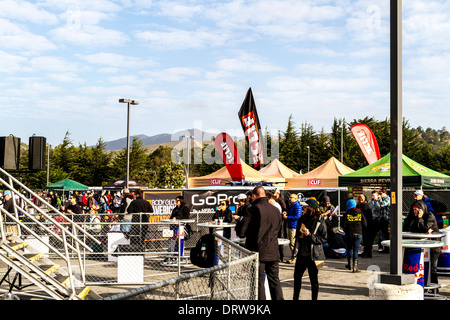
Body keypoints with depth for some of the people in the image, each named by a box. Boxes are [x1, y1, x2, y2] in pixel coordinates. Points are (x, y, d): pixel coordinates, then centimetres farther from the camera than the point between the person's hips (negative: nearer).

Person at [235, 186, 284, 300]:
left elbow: (241, 233, -14)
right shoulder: (275, 210, 4)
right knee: (275, 282, 15)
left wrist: (238, 223, 6)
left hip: (258, 252, -4)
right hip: (273, 252, 5)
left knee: (259, 282, 5)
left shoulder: (253, 210, -14)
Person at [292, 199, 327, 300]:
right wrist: (300, 235, -3)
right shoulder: (302, 219, 7)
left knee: (314, 279, 5)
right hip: (302, 253, 6)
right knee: (297, 276, 14)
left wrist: (309, 235, -20)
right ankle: (295, 297, 29)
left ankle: (314, 298, 18)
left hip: (313, 255, -6)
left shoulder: (320, 222, -10)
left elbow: (323, 239, -11)